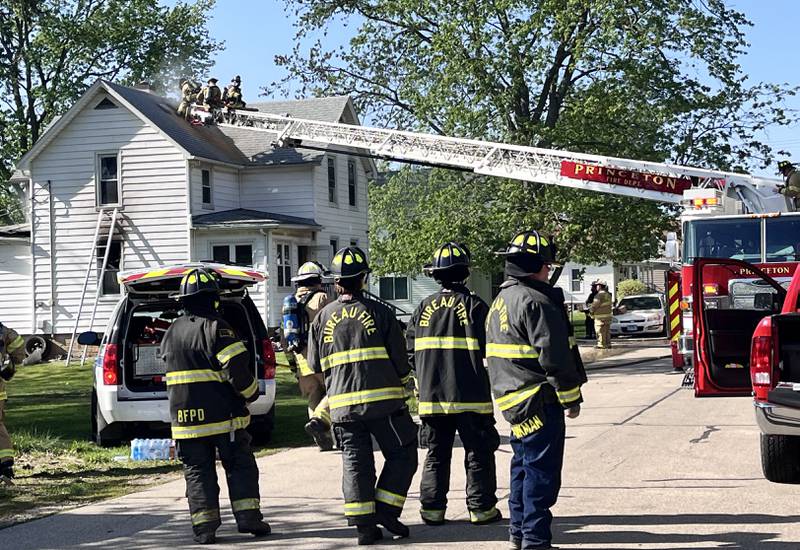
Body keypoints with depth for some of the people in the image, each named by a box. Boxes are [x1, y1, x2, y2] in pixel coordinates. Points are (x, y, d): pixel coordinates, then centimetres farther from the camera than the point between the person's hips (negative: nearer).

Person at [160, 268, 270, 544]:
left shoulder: (172, 333, 11)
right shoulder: (215, 328, -11)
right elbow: (237, 368, -17)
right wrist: (251, 393, -2)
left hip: (185, 416, 5)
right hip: (223, 416, -5)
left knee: (197, 470, 7)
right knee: (240, 465, 6)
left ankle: (204, 526, 2)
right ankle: (248, 517, 2)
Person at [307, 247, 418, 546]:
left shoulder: (323, 317, 5)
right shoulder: (379, 312, -3)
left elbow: (316, 365, 11)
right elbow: (399, 358, -1)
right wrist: (403, 383, 18)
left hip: (342, 403, 3)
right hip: (383, 398, -3)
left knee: (355, 462, 8)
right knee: (402, 454, 11)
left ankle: (364, 524, 5)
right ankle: (385, 510, 1)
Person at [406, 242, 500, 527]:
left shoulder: (424, 307, 4)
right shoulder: (474, 305, -8)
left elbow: (410, 351, 5)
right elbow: (489, 347, -11)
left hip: (432, 396, 4)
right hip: (470, 396, -4)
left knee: (436, 454, 12)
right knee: (478, 453, 6)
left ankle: (432, 508, 13)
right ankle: (481, 508, 8)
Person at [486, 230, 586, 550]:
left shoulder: (500, 302, 15)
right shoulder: (536, 303, -17)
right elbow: (554, 357, -20)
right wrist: (571, 400, -12)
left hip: (513, 399, 10)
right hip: (540, 401, -10)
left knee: (523, 465, 18)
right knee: (541, 472, -5)